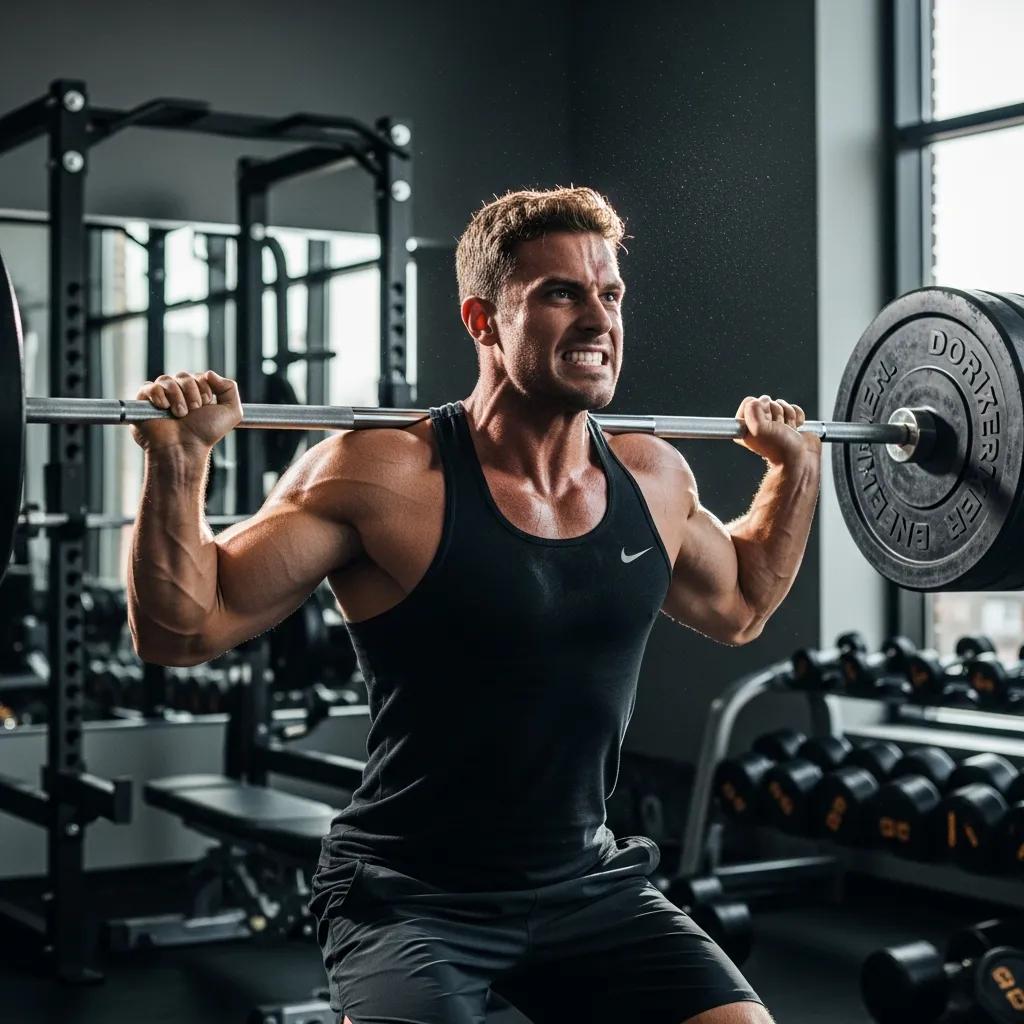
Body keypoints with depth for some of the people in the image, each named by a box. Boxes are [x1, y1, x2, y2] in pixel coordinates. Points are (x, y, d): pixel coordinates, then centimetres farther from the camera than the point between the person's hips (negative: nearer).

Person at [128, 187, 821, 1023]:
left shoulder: (653, 480, 1)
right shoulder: (388, 479, -16)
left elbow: (738, 608, 22)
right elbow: (181, 631, -13)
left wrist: (797, 469, 17)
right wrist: (179, 463, -25)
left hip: (589, 885, 5)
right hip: (411, 898, -5)